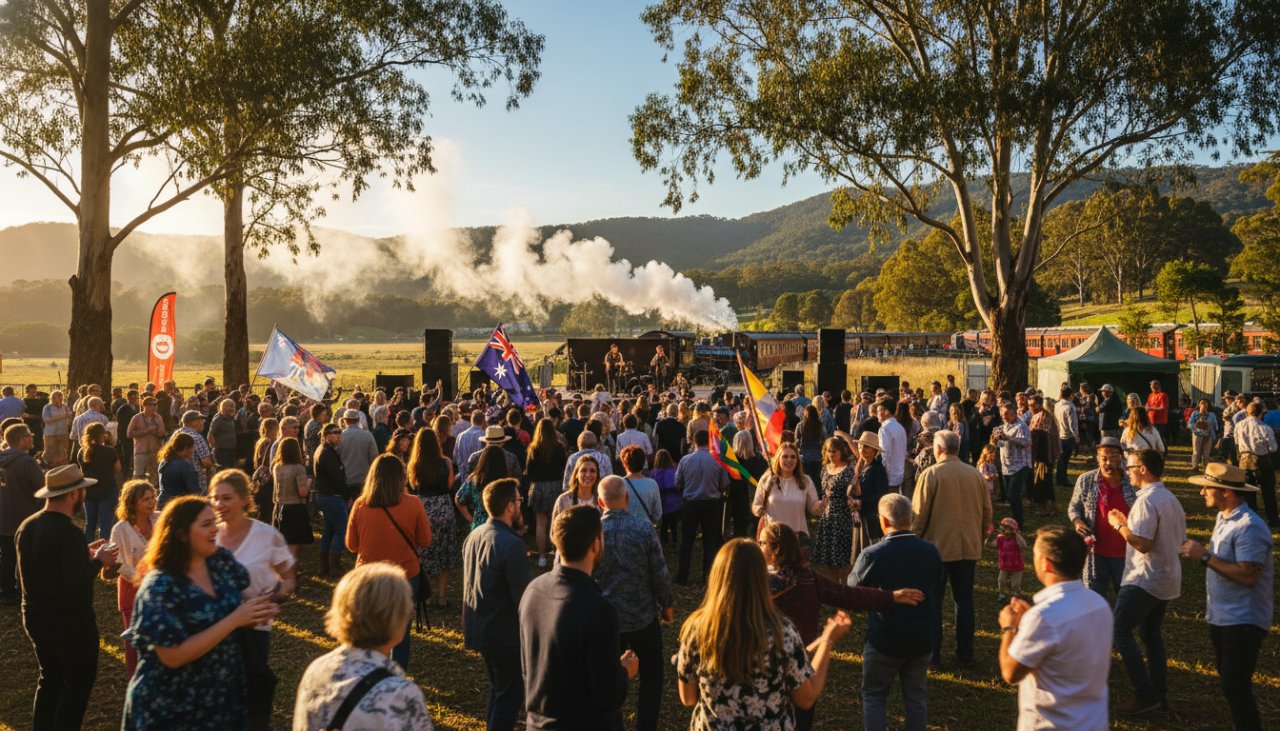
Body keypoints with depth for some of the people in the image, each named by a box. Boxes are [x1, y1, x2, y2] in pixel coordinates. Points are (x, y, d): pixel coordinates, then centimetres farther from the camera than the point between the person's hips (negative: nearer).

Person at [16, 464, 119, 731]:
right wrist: (98, 561, -11)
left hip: (35, 617, 8)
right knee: (78, 682, 11)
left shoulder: (26, 526, -1)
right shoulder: (69, 533, -26)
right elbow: (77, 586, -27)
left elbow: (47, 563, 9)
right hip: (70, 620, -8)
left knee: (49, 679, 23)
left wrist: (84, 554, 9)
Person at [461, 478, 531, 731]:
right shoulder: (512, 544, -25)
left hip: (478, 629, 8)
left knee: (497, 689, 23)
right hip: (505, 634, -8)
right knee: (511, 696, 6)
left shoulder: (473, 536, 1)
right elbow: (523, 595, -22)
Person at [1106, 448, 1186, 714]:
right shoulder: (1171, 499, 10)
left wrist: (1119, 525, -10)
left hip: (1145, 580, -10)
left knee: (1120, 630, -3)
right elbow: (1180, 540, 18)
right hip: (1168, 579, 10)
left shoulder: (1146, 501, -20)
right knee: (1152, 634, 18)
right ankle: (1159, 693, 23)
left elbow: (1142, 544, -26)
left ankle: (1145, 694, -3)